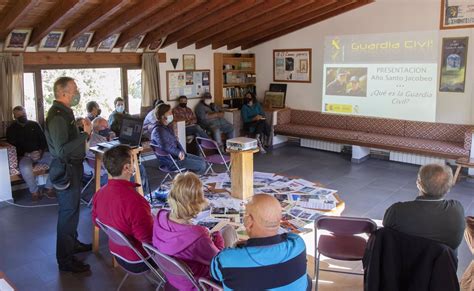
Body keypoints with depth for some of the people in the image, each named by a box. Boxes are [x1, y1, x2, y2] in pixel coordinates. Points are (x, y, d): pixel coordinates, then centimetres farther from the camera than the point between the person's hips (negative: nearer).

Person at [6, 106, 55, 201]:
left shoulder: (34, 124, 11)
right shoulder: (11, 129, 3)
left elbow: (44, 139, 9)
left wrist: (41, 151, -13)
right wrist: (28, 155, -19)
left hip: (40, 153, 3)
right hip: (24, 156, -3)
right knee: (25, 168, -38)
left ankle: (49, 188, -14)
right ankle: (34, 191, -15)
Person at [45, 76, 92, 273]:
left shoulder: (64, 111, 9)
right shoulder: (56, 116, -23)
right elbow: (62, 150, -29)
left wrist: (84, 132, 10)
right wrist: (85, 134, -29)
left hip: (72, 166, 10)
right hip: (66, 169, -10)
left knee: (72, 208, 22)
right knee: (68, 211, -2)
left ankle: (72, 243, 39)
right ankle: (65, 260, 9)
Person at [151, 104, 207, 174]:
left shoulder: (168, 127, 10)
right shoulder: (158, 130, -21)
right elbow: (165, 146, -35)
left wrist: (182, 152, -2)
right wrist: (178, 152, -25)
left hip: (176, 155, 10)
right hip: (171, 161, -10)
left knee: (202, 160, 11)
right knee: (202, 165, -10)